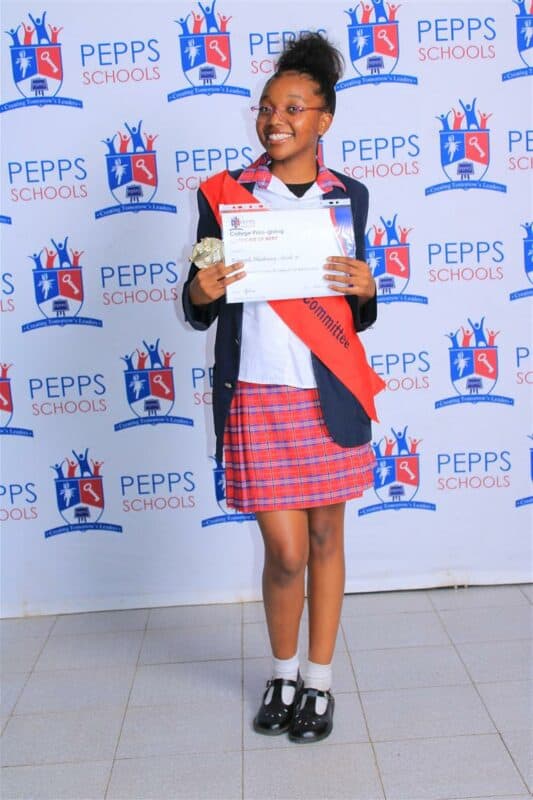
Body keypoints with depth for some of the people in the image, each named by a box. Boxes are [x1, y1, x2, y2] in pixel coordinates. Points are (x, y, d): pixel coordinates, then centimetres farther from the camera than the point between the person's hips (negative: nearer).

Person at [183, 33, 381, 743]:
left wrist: (365, 290, -10)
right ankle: (283, 674, 29)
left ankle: (318, 681, 29)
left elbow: (358, 317, 12)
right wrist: (201, 294, -18)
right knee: (286, 550, 1)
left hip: (328, 396, 2)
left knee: (325, 537, 10)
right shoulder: (224, 193, 2)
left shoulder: (348, 195, 6)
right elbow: (198, 313, 5)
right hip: (256, 397, -1)